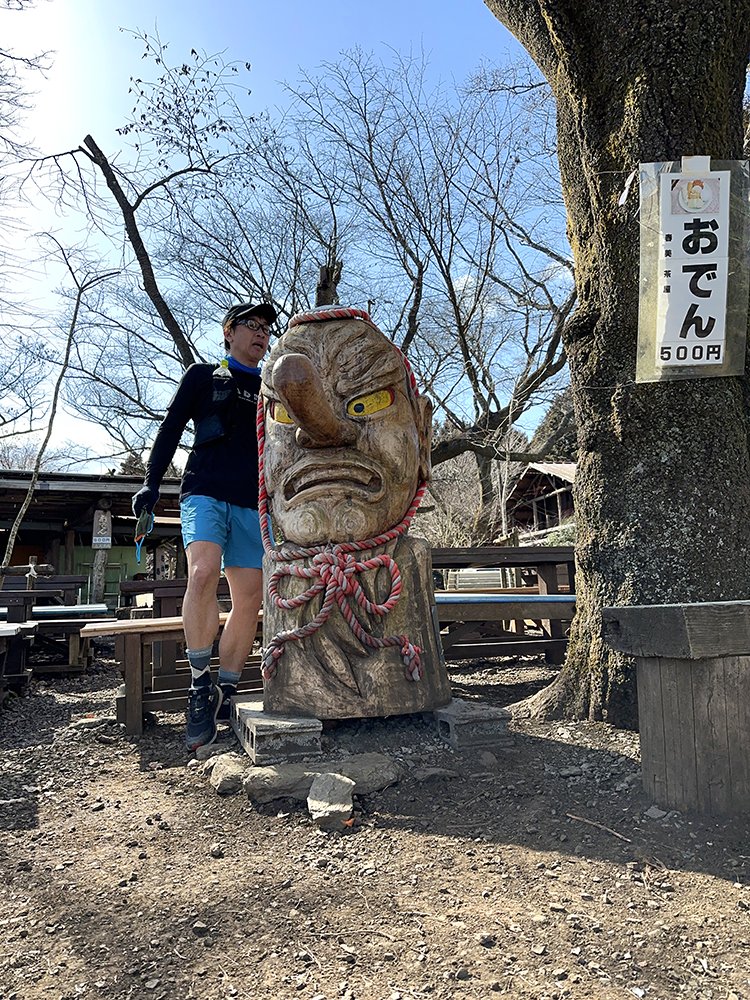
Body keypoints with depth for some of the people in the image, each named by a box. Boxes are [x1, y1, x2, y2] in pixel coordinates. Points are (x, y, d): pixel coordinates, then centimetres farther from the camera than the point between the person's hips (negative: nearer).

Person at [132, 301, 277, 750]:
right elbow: (171, 429, 8)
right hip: (205, 491, -4)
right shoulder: (203, 376, 14)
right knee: (203, 573, -28)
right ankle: (201, 683, -15)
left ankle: (223, 697, 7)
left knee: (249, 599, -4)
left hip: (253, 503, 4)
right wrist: (152, 482, -3)